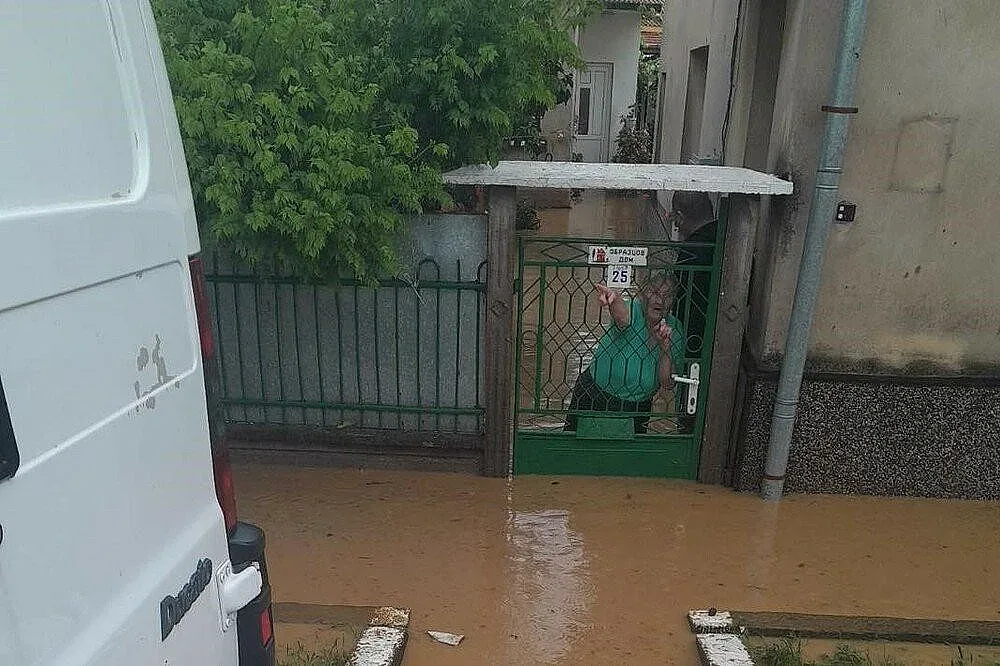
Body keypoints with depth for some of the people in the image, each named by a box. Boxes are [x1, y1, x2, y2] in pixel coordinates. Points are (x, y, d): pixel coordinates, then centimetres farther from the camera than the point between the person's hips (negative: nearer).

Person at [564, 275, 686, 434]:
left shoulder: (674, 329, -6)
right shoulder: (634, 309, -18)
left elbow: (666, 383, -9)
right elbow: (622, 315, -47)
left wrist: (665, 346, -23)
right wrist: (614, 300, -69)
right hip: (593, 396, -3)